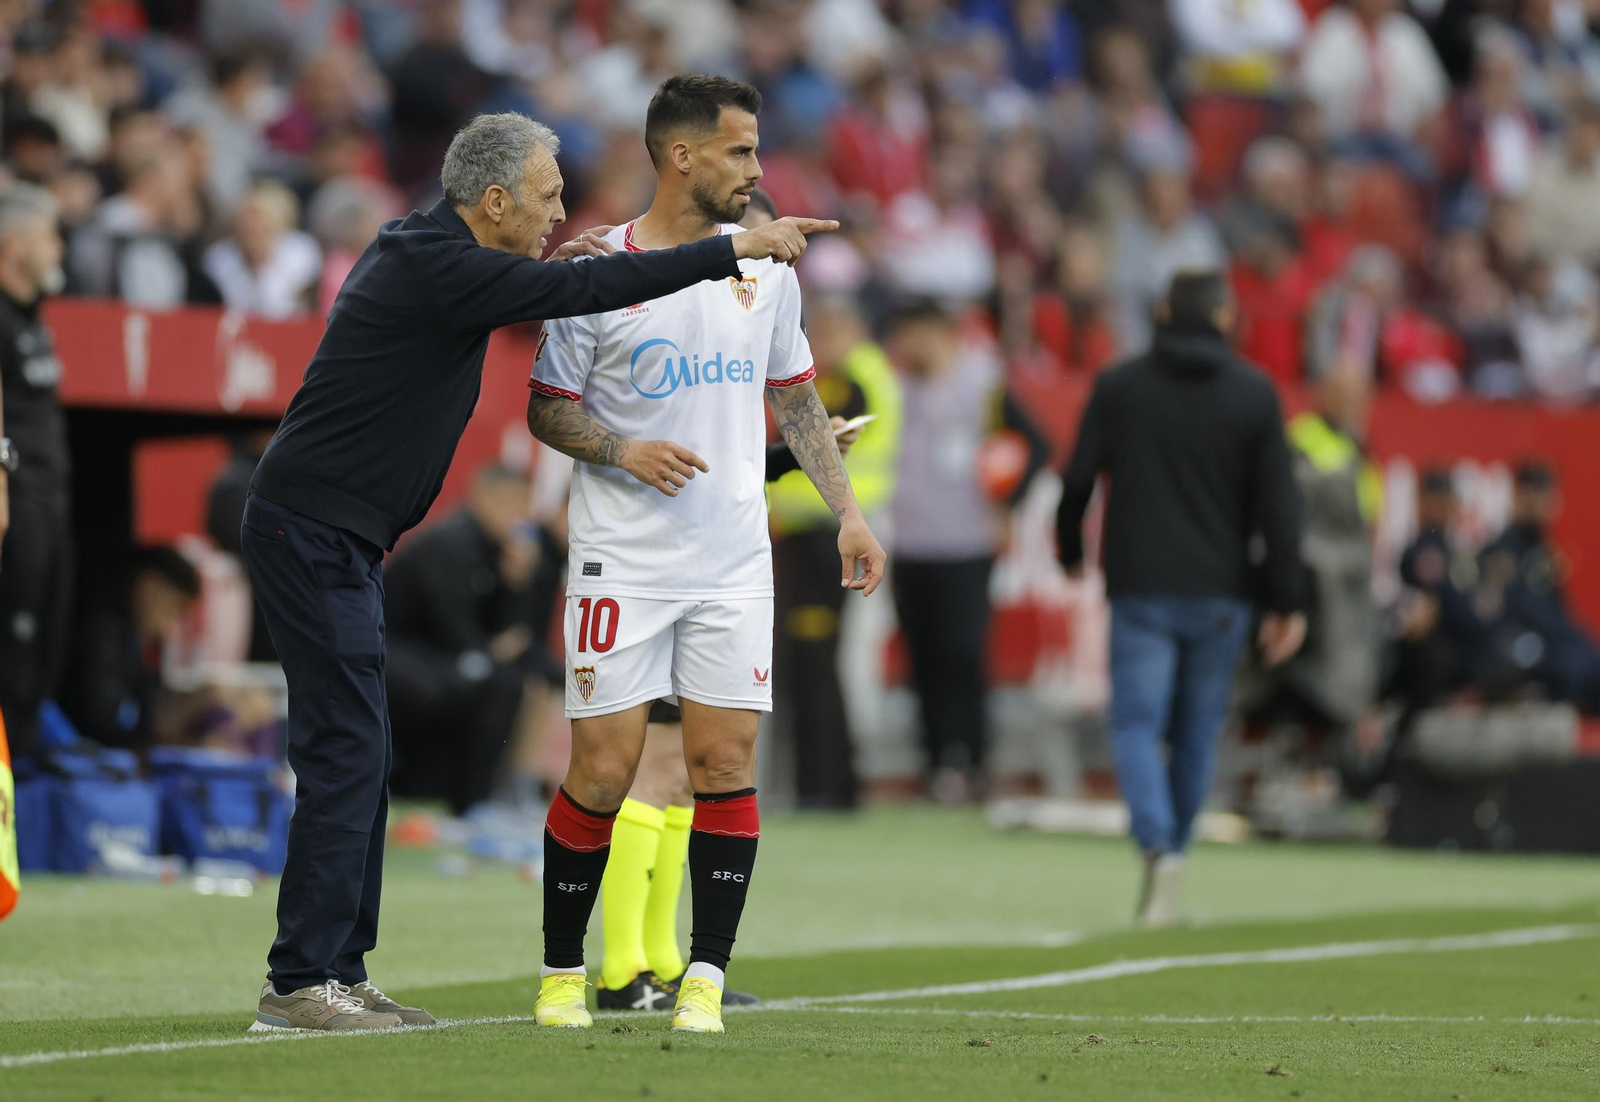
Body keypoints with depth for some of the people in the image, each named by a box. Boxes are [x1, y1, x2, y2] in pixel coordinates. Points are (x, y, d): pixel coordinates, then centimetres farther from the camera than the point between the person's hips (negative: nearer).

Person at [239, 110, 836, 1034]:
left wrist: (541, 269, 12)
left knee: (364, 759, 11)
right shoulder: (435, 269, -18)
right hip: (316, 533, -10)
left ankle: (341, 971, 14)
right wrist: (736, 250, -19)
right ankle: (300, 985, -9)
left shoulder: (428, 255, 13)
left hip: (337, 540, 10)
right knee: (346, 755, -10)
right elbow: (586, 289, -22)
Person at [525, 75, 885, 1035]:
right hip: (621, 559, -4)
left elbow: (797, 397, 18)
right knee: (603, 770, -5)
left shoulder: (764, 265, 8)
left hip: (734, 560, 4)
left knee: (727, 760, -3)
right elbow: (547, 408, 1)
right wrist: (622, 451, -17)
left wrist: (848, 512, 13)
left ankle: (705, 980, 2)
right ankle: (563, 972, 10)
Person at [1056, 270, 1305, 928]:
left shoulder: (1118, 386, 1)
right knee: (1197, 728, 13)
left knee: (1137, 723, -3)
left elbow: (1078, 479, 3)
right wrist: (1284, 603, 2)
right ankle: (1173, 846, 18)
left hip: (1140, 589, -1)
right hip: (1219, 594, 1)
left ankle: (1159, 846, -25)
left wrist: (1070, 552, 21)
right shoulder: (1254, 394, 2)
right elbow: (1277, 505, -1)